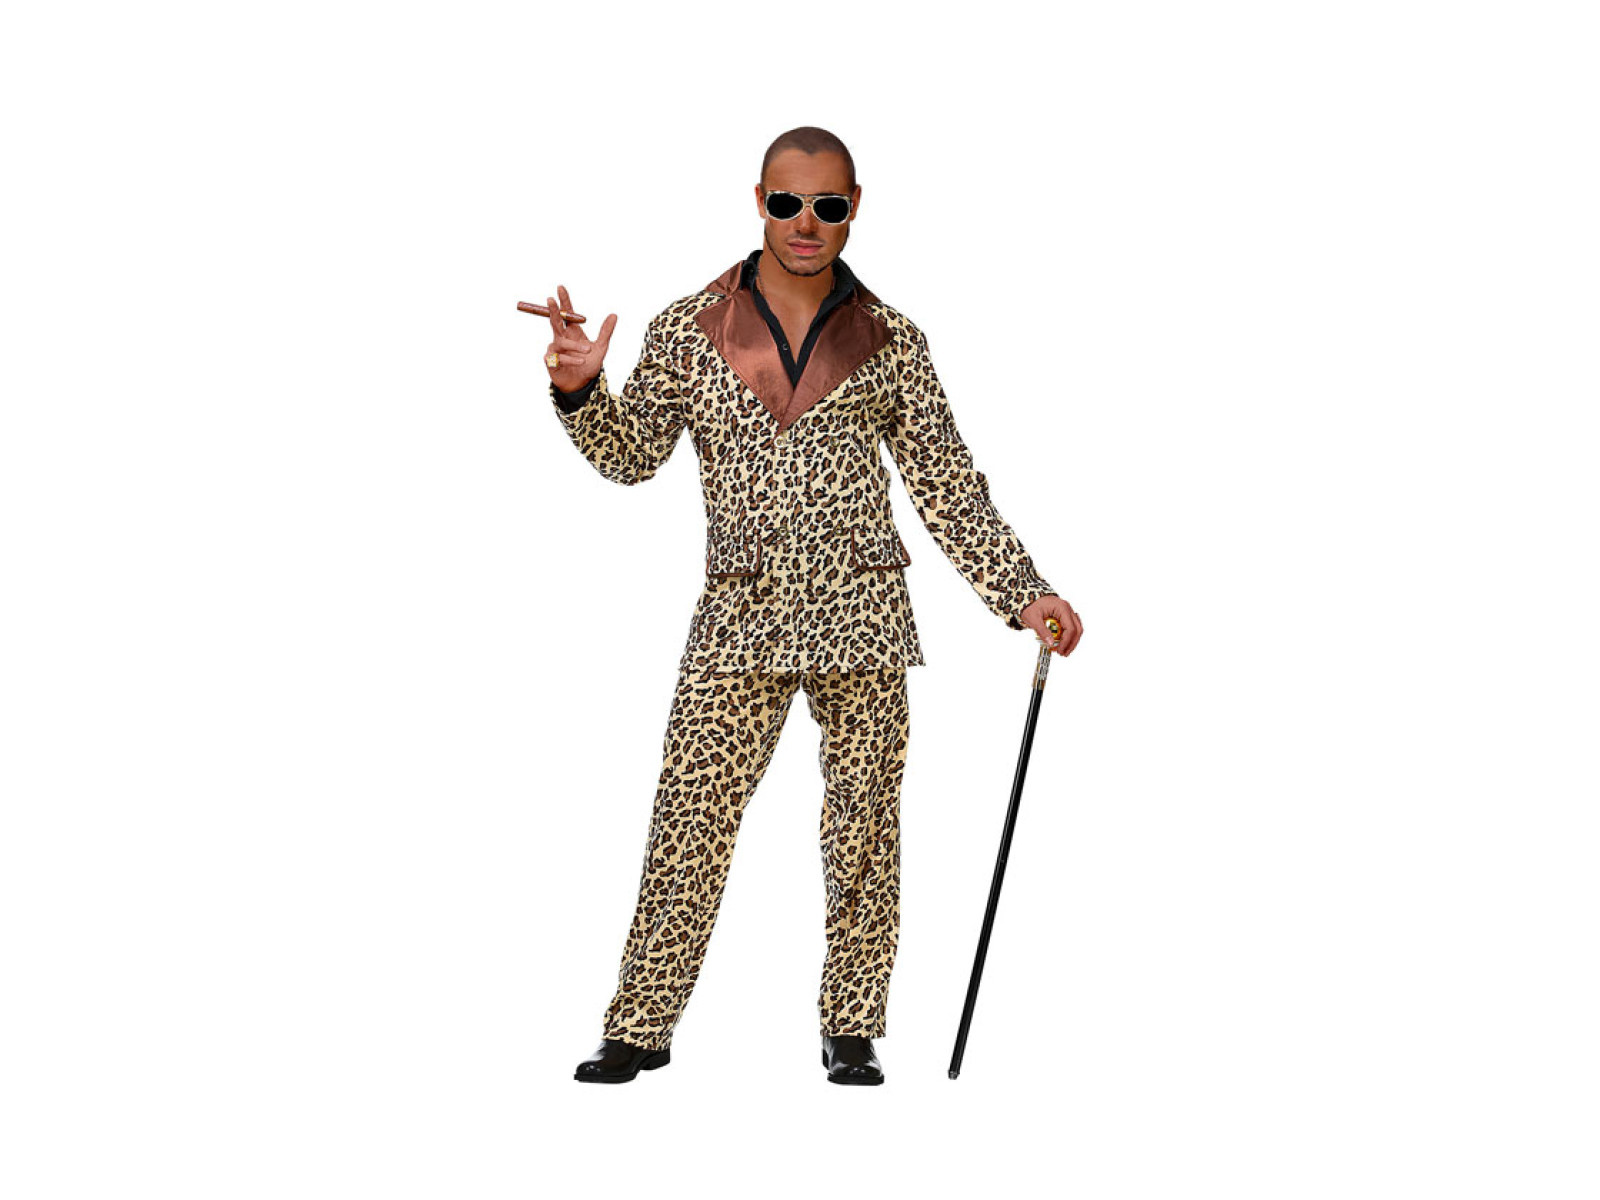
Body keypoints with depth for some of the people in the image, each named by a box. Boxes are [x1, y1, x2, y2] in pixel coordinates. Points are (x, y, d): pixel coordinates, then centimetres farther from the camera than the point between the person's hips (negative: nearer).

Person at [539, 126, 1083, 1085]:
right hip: (740, 616, -1)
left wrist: (1025, 593, 4)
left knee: (863, 825, 3)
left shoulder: (890, 342, 6)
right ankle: (642, 1028, 4)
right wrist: (582, 390, -16)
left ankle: (852, 1031, 14)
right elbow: (634, 456, 4)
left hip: (861, 611, 1)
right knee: (690, 818, -5)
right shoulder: (689, 329, 5)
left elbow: (949, 488, 9)